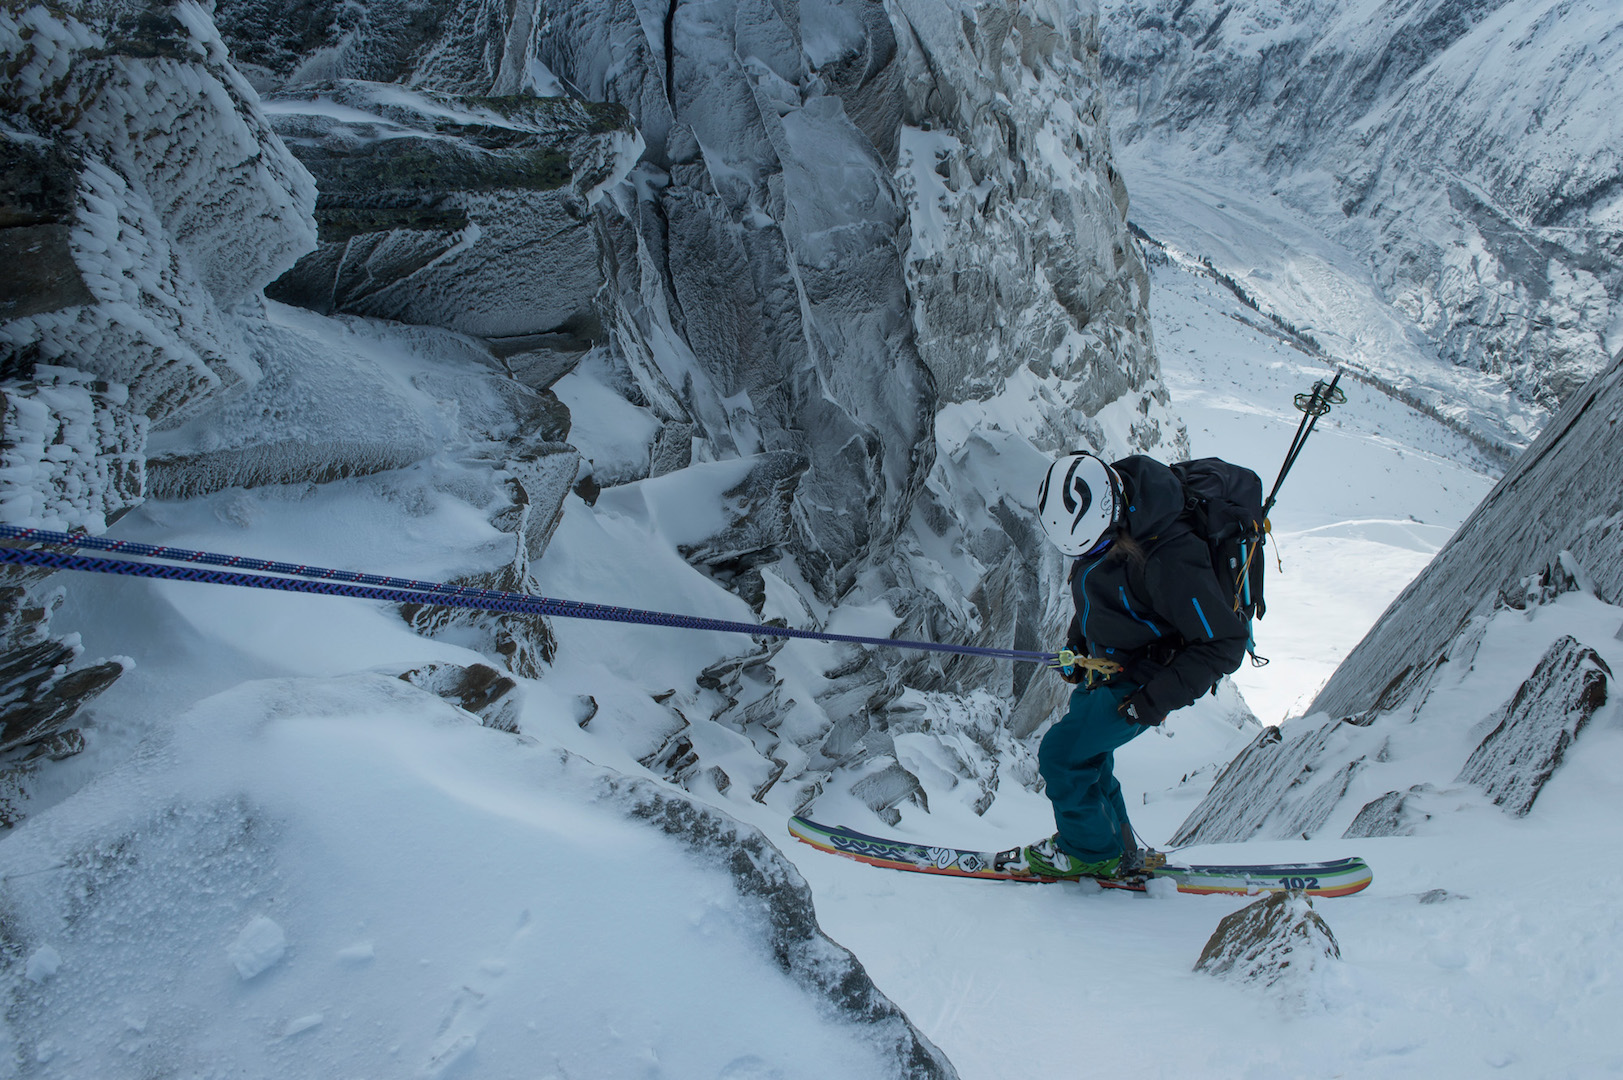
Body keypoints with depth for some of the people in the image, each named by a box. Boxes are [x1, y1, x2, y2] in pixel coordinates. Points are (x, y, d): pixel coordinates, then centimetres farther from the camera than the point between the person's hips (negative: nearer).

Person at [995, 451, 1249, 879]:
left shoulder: (1166, 561, -37)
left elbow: (1225, 642, -27)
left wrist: (1160, 698, -25)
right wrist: (1076, 643, 10)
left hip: (1140, 681, -8)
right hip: (1106, 669, 8)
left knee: (1060, 753, -8)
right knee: (1087, 755, 17)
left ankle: (1092, 851, 14)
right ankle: (1119, 848, 36)